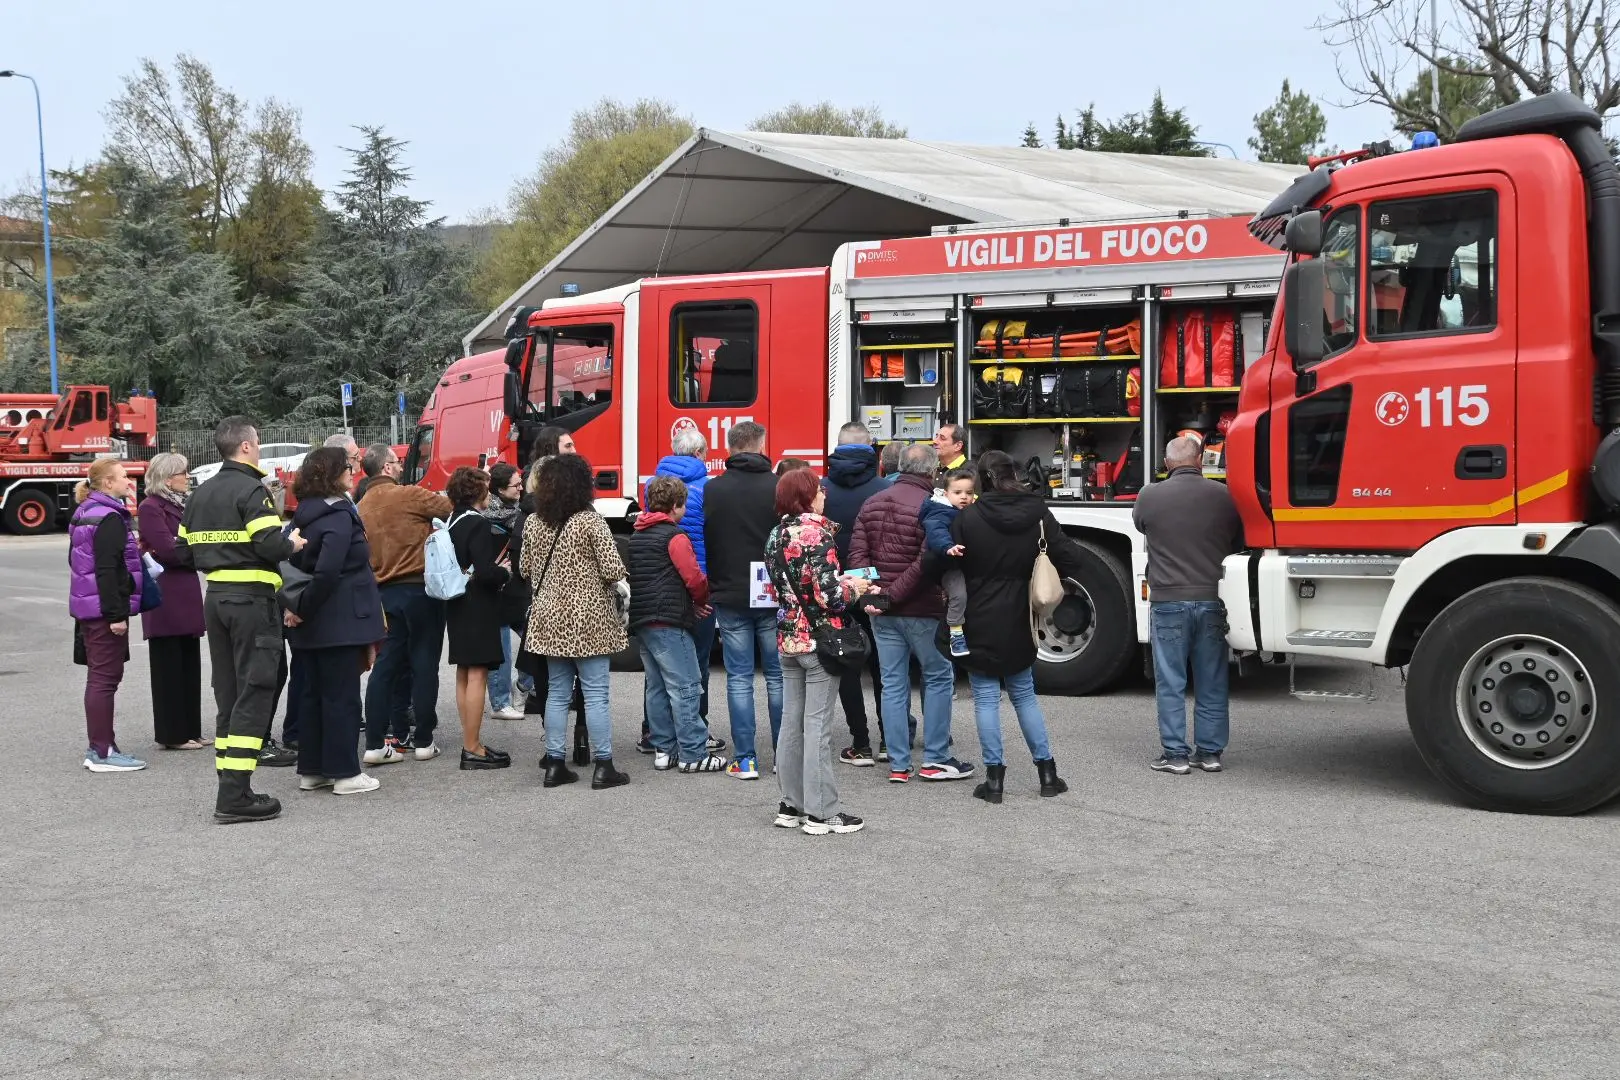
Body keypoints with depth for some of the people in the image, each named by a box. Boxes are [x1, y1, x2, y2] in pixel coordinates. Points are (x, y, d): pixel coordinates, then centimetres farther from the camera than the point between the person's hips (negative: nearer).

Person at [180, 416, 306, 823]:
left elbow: (187, 546, 14)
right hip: (252, 599, -8)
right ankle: (235, 796, -8)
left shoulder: (200, 494, 13)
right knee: (253, 692, -6)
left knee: (228, 692, 13)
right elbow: (271, 546, -21)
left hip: (215, 598, 8)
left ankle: (230, 785, 17)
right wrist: (293, 544, -2)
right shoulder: (251, 491, -12)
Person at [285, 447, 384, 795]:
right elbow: (327, 571, -24)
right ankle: (344, 772, 4)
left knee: (312, 694, 13)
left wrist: (297, 606, 5)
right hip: (339, 622, -8)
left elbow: (293, 563, 11)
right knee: (342, 696, -1)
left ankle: (311, 770, 19)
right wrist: (305, 609, -14)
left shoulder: (304, 515, 12)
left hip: (310, 624, 8)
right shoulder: (339, 515, -15)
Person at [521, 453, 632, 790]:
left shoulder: (533, 522, 4)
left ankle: (554, 763, 14)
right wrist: (623, 590, 4)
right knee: (595, 694, 0)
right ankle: (603, 767, 3)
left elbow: (526, 569, 12)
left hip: (550, 617, 5)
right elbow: (612, 570, -15)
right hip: (588, 618, -5)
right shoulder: (590, 521, -12)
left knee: (557, 692, 12)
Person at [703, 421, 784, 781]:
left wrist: (709, 588, 13)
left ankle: (745, 759, 5)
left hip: (730, 598, 1)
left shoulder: (711, 491, -3)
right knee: (778, 676, 10)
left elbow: (702, 543, 3)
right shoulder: (779, 488, -7)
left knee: (739, 679, 6)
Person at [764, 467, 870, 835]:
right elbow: (828, 596, -21)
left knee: (791, 723, 11)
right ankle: (820, 812, 2)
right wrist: (854, 588, -1)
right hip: (819, 639, -7)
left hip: (788, 638, 7)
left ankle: (791, 805, 18)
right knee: (817, 726, -3)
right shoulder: (816, 534, -16)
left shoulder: (777, 534, 8)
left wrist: (840, 581, 15)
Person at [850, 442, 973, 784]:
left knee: (893, 684, 10)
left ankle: (898, 765, 11)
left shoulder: (873, 504, 8)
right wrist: (893, 596, -17)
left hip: (882, 613, 6)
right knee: (938, 677, 10)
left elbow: (857, 553, 0)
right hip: (921, 611, -5)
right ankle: (935, 759, 11)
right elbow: (926, 563, -22)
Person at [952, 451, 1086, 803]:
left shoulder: (968, 517, -12)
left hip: (979, 622, -3)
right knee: (1024, 694, 16)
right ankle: (1047, 771, 16)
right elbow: (1068, 557, -5)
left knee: (986, 698, 4)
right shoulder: (1037, 513, -4)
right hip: (1018, 622, 3)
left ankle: (994, 778, 3)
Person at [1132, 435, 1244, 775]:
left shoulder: (1150, 496, -7)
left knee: (1170, 684, 5)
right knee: (1212, 684, 11)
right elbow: (1238, 542, 12)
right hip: (1212, 600, 2)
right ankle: (1210, 752, 16)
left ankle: (1175, 754, 6)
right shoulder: (1223, 496, -2)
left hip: (1168, 603, -2)